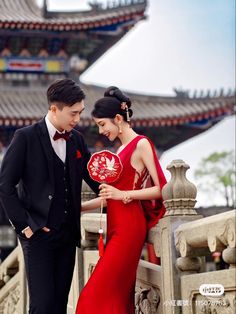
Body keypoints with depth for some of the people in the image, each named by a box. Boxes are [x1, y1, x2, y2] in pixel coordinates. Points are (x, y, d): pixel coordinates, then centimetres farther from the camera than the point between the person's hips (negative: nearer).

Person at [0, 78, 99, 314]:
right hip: (38, 233, -5)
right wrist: (24, 225, -10)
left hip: (68, 233, 5)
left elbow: (94, 178, 12)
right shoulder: (26, 137, -7)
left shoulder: (77, 139, 10)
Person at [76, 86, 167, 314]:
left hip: (129, 228, -8)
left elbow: (160, 189, -11)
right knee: (118, 293, 6)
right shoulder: (121, 149, 18)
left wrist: (122, 194, -18)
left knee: (95, 295, -11)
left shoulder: (141, 144, -6)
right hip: (116, 226, 8)